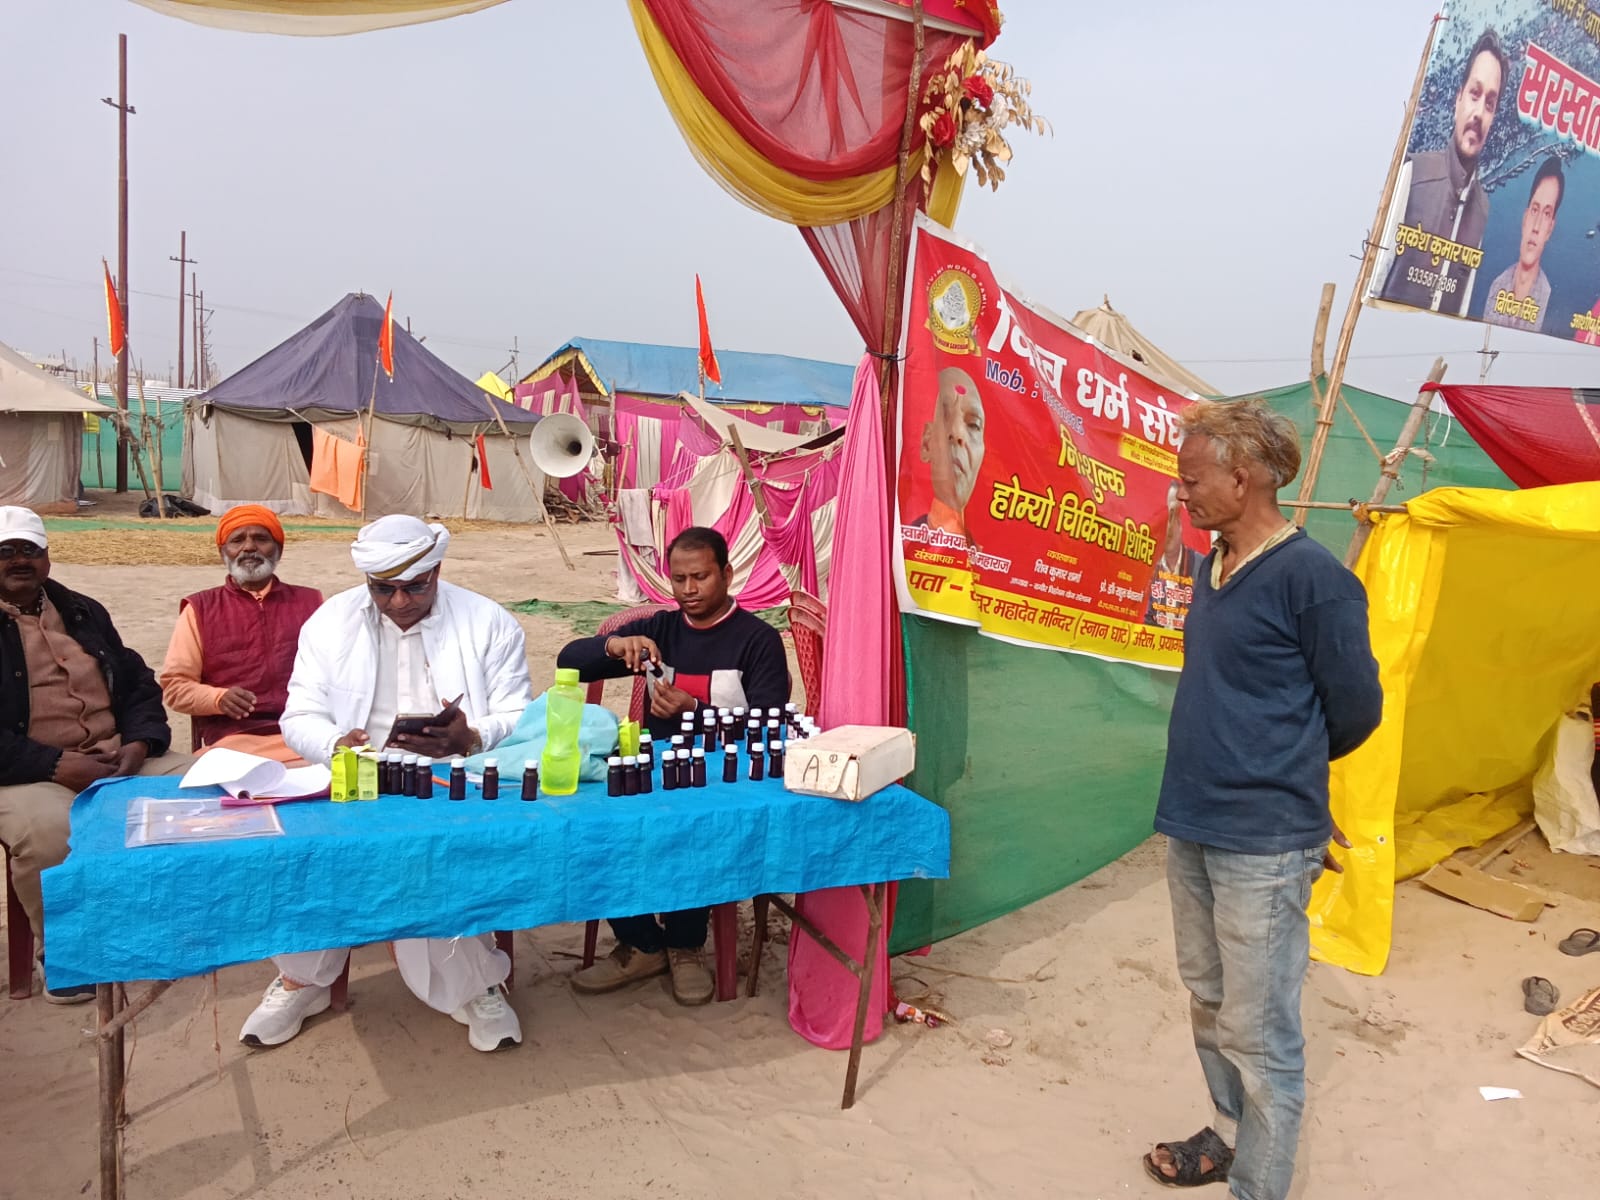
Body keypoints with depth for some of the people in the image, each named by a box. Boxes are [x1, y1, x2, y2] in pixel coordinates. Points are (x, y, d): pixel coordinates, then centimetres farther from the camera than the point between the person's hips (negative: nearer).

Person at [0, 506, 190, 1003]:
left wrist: (140, 743, -3)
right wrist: (56, 765, -19)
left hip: (118, 757, 5)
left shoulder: (84, 613, 19)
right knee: (51, 831, -37)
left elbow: (139, 684, 18)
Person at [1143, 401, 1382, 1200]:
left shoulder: (1311, 577, -16)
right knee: (1209, 1005, 22)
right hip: (1190, 828, 8)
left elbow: (1355, 710, -7)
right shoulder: (1212, 568, 8)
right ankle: (1232, 1135, 41)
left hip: (1262, 843, -8)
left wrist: (1280, 776, 7)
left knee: (1259, 1033, 3)